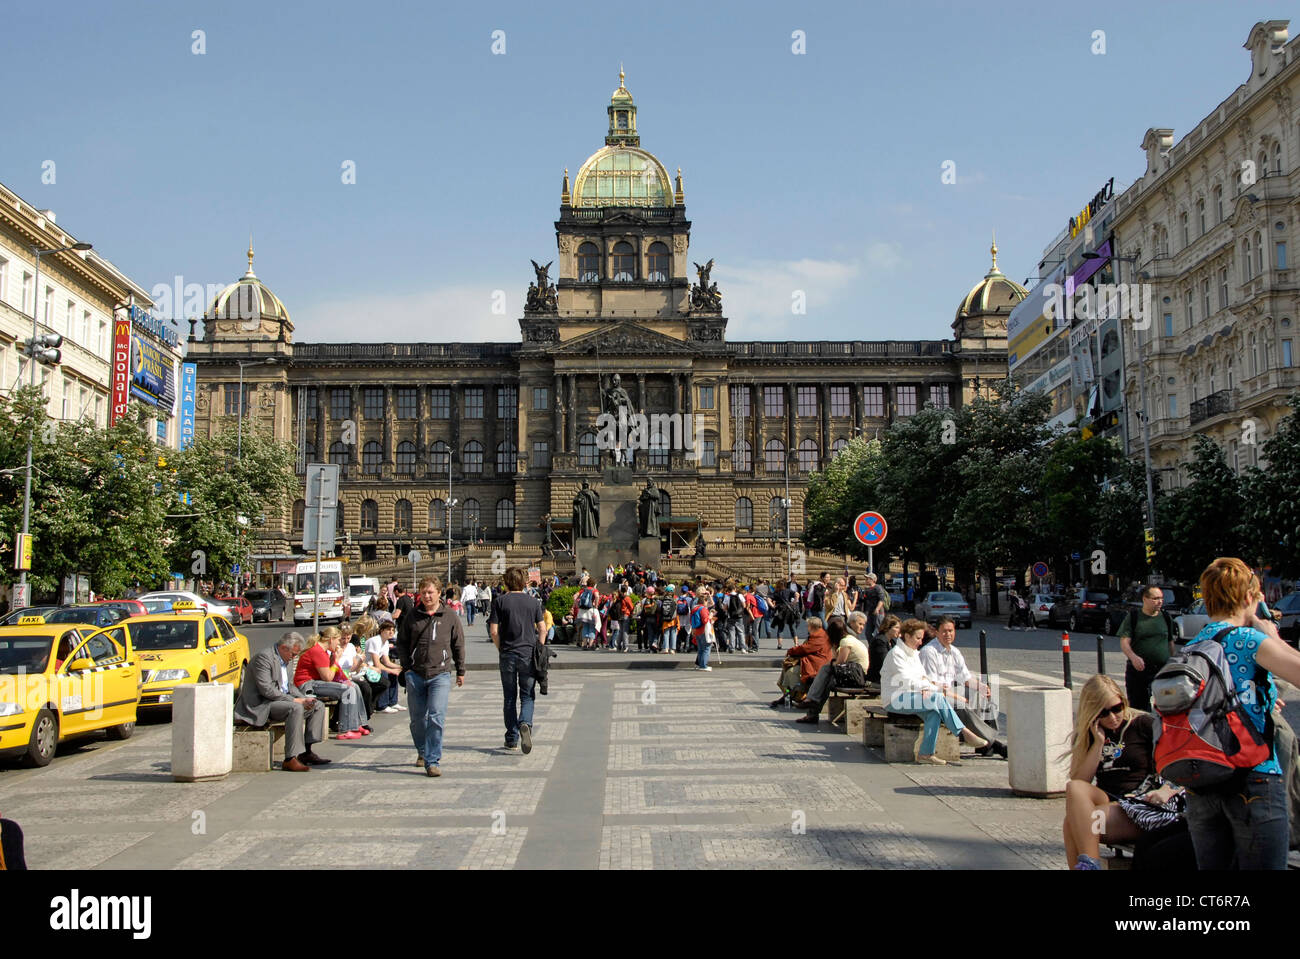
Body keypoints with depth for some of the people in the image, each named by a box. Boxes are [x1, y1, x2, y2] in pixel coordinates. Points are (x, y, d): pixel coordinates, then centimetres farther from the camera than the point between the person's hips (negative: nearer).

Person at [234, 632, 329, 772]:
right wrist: (294, 700, -21)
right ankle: (290, 759, -34)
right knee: (295, 708, -34)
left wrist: (304, 698, 2)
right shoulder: (264, 657, -17)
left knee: (318, 706, 4)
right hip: (260, 705, -10)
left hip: (282, 699, 10)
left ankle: (306, 752, 1)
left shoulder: (284, 660, 15)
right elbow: (266, 690, -24)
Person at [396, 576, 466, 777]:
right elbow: (402, 642, 14)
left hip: (440, 675, -2)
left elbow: (459, 645, 10)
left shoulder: (450, 617, 2)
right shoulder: (412, 616, 6)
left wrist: (460, 671, 12)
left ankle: (432, 761, -10)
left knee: (436, 717, -13)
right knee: (417, 718, 11)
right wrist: (407, 666, 4)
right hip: (415, 675, 2)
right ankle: (422, 752, 35)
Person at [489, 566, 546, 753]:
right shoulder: (533, 602, 3)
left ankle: (512, 738, 13)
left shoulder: (500, 602, -2)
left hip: (508, 655, 0)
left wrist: (501, 650, 8)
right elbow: (542, 629, 1)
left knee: (510, 697, 10)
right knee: (527, 696, 7)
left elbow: (494, 630, -5)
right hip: (529, 654, 0)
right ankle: (525, 724, -21)